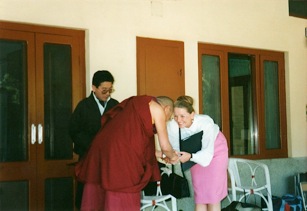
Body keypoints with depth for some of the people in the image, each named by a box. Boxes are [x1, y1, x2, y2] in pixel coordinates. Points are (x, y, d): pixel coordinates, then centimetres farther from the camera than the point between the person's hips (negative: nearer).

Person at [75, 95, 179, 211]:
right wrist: (172, 157, 28)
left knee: (96, 199, 13)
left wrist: (156, 154, 41)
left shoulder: (136, 105, 29)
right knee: (123, 201, 4)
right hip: (120, 154, -8)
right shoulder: (157, 109, 7)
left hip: (102, 148, 8)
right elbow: (165, 146, 8)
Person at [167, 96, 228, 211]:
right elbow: (174, 147, -24)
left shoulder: (206, 123, -39)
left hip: (215, 148, -3)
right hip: (196, 151, 3)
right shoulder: (172, 125, -31)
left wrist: (190, 156, -52)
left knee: (213, 193, -5)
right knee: (199, 193, 6)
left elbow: (208, 152, -36)